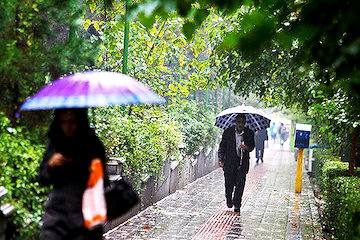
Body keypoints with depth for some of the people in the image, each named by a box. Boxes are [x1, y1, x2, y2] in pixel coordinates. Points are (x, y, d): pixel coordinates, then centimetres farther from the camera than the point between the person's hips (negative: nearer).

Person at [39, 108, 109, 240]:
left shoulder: (93, 145, -4)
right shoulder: (54, 143, 4)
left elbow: (103, 182, -2)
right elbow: (42, 180, 9)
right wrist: (51, 165, -9)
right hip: (57, 213, 2)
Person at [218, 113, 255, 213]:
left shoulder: (249, 133, 2)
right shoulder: (228, 132, 0)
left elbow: (252, 145, 10)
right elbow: (222, 146, 6)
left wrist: (247, 147, -14)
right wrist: (221, 159, -5)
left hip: (242, 162, 1)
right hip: (229, 161, 0)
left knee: (240, 184, -1)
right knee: (229, 183, 3)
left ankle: (237, 205, 14)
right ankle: (229, 199, 32)